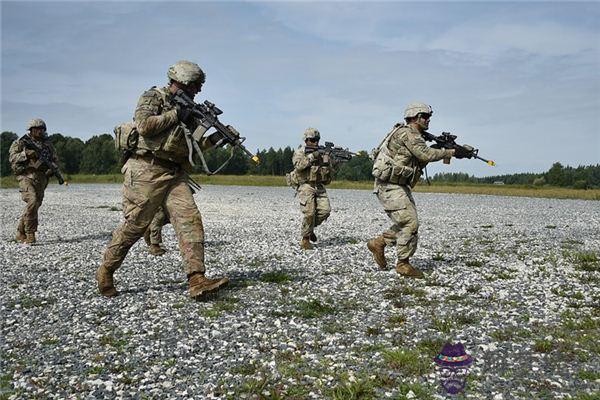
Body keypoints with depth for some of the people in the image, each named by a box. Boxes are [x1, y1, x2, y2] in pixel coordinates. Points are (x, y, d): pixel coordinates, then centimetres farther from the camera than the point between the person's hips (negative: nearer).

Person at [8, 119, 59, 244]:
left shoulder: (47, 144, 15)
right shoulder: (22, 142, 4)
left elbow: (55, 159, 18)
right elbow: (12, 157, -2)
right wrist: (26, 154, -18)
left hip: (41, 178, 5)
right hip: (27, 176, -5)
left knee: (35, 205, 4)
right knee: (32, 202, -23)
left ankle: (20, 233, 18)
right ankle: (30, 234, -16)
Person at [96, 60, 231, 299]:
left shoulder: (187, 108, 20)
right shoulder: (153, 97, 0)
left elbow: (192, 145, 22)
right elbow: (144, 125, -18)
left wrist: (214, 140, 5)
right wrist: (175, 114, -10)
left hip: (175, 174, 7)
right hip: (147, 171, -6)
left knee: (190, 220, -10)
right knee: (135, 225, -2)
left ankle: (197, 281, -15)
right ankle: (105, 273, 18)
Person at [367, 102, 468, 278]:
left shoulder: (415, 136, 18)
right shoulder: (407, 133, -13)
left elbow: (421, 161, 14)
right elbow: (426, 154, -24)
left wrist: (444, 153, 2)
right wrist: (450, 152, -14)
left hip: (400, 186, 10)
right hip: (390, 186, -10)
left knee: (408, 222, 12)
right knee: (410, 223, -9)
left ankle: (378, 243, 21)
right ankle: (403, 264, 1)